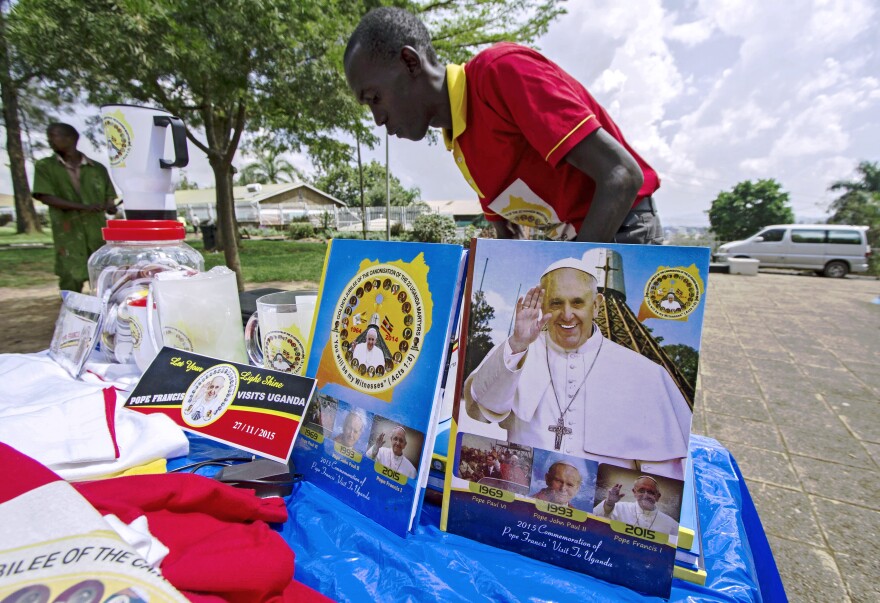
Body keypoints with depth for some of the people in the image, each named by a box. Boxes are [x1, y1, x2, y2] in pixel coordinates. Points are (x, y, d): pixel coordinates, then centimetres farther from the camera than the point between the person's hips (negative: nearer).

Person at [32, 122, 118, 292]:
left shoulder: (98, 168, 12)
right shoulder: (45, 167, 9)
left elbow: (109, 196, 17)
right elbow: (45, 196, -3)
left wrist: (109, 206, -8)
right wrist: (83, 207, -15)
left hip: (98, 233, 1)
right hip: (68, 234, -1)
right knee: (71, 281, -3)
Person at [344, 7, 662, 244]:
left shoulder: (501, 71, -18)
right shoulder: (459, 145, 7)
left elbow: (622, 176, -24)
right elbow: (509, 236, 15)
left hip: (620, 237, -7)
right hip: (578, 245, 8)